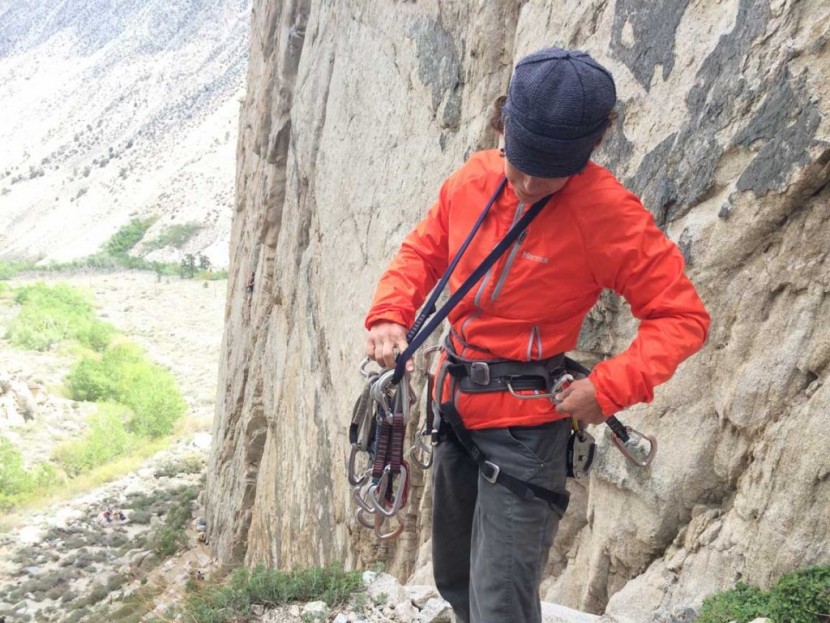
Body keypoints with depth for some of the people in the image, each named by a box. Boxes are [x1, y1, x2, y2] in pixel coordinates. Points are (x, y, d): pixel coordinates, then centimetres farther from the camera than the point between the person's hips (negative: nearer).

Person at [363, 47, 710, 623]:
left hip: (525, 430, -6)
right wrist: (390, 315, -8)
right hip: (458, 411, 7)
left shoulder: (609, 214, -20)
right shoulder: (472, 180, -4)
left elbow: (683, 316, -14)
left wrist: (610, 387, -26)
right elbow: (422, 250, 10)